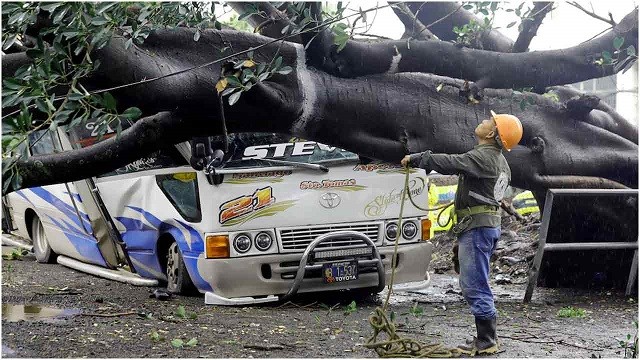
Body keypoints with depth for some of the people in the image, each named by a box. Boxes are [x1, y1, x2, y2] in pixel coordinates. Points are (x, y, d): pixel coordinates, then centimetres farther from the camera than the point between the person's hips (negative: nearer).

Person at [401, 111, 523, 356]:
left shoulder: (482, 157, -16)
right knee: (473, 285, 15)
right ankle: (486, 338, 19)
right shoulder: (499, 162, 17)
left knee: (475, 286, -7)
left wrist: (416, 159, -19)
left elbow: (450, 163, -27)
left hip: (476, 227, -11)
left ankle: (486, 341, -4)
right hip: (489, 225, 11)